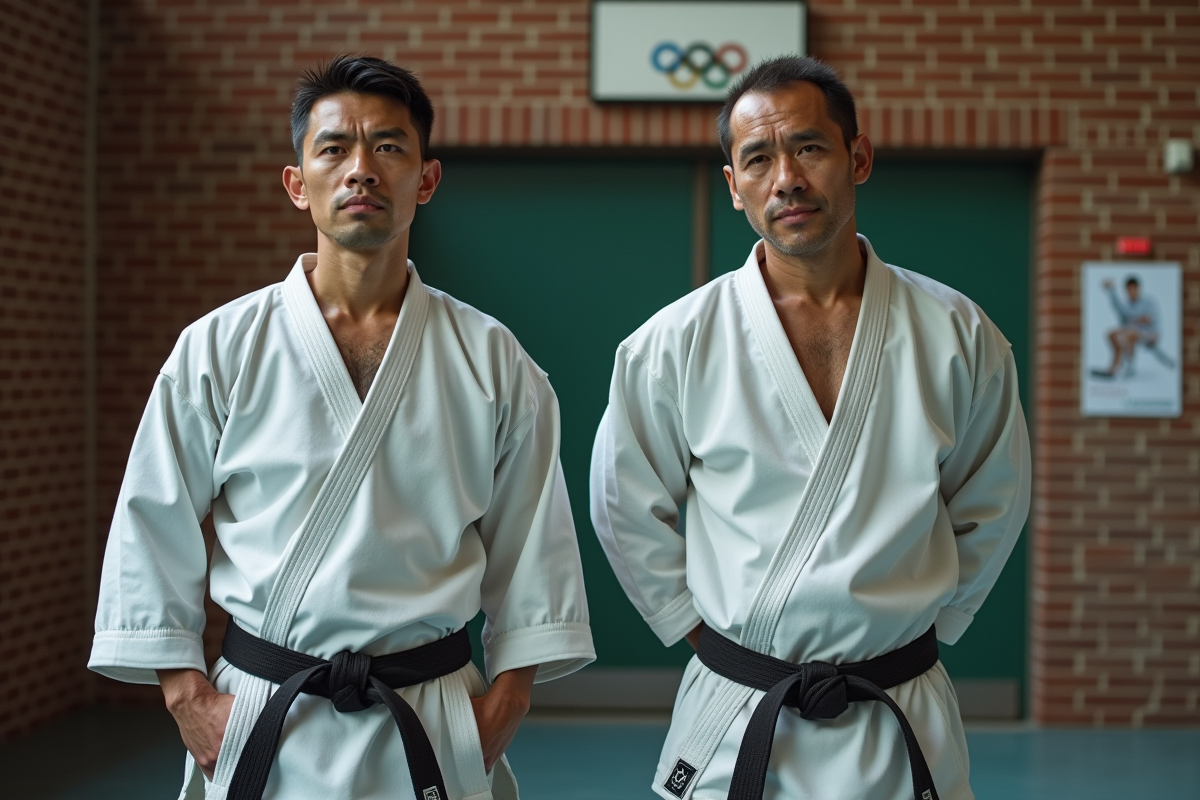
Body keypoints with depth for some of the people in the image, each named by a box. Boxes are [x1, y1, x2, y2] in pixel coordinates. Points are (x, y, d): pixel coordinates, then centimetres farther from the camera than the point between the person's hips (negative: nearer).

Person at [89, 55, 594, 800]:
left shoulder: (491, 361, 0)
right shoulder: (219, 349, -3)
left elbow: (531, 543, 5)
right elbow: (152, 531, 1)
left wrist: (505, 701, -1)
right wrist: (191, 701, -3)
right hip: (262, 734, 0)